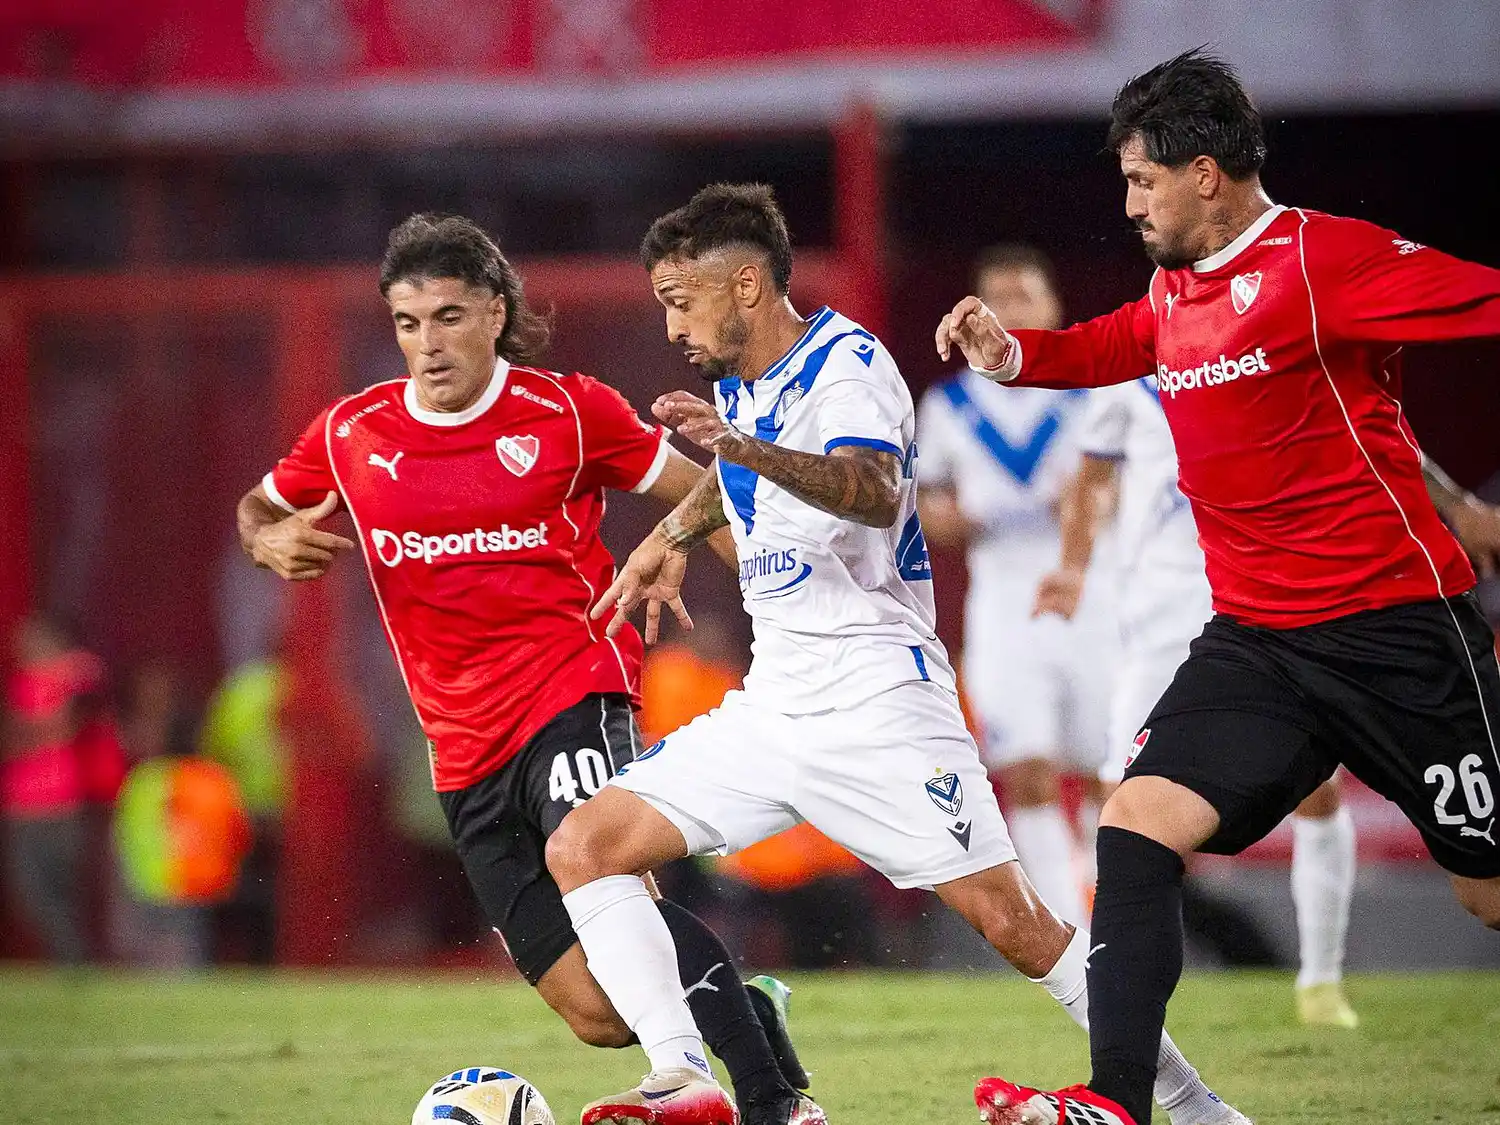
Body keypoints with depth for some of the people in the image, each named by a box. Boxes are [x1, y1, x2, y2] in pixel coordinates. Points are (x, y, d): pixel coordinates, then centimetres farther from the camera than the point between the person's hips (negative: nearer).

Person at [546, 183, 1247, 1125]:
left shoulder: (846, 362, -12)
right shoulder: (737, 384, 13)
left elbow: (875, 491, -36)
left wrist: (748, 448, -50)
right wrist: (671, 537, 34)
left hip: (878, 702, -8)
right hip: (769, 709, 8)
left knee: (1014, 924, -11)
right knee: (582, 849, -7)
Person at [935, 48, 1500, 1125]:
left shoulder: (1323, 258, -14)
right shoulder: (1173, 291, 12)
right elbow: (1106, 348, 33)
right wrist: (1011, 350, 15)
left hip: (1396, 626, -7)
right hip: (1255, 642, 7)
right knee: (1137, 822, -10)